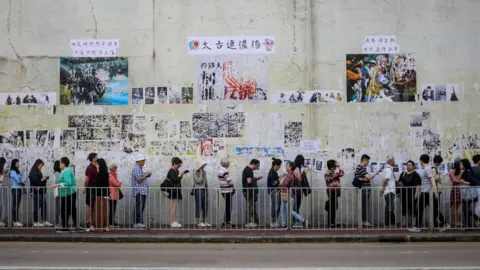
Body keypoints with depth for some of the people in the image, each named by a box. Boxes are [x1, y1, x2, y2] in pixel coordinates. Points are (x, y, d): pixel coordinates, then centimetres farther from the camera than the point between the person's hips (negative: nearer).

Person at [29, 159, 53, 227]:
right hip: (36, 192, -9)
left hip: (41, 192, 9)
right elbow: (35, 182, -19)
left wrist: (44, 179, 4)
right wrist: (42, 179, -10)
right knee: (37, 207, -3)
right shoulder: (33, 173, -12)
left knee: (44, 206, 7)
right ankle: (35, 222, 6)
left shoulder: (38, 172, 15)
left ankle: (44, 221, 11)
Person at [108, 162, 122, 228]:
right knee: (111, 209, -7)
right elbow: (116, 183, -15)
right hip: (112, 194, -9)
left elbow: (118, 183, 18)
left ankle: (112, 222, 15)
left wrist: (119, 184, -2)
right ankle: (111, 223, -4)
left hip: (115, 194, 9)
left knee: (113, 209, 11)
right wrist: (120, 183, 3)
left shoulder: (115, 175, 17)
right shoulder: (110, 175, -12)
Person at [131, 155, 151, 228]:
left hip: (142, 191, 10)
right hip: (139, 191, -10)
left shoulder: (140, 168, 20)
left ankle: (139, 222, 14)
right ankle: (137, 223, -8)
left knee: (141, 207, 11)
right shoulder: (136, 169, -12)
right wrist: (146, 175, -8)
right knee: (139, 207, -10)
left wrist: (146, 176, 11)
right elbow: (139, 179, -21)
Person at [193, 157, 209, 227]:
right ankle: (198, 222, 1)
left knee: (205, 207, 8)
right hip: (198, 190, -7)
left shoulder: (204, 172, 13)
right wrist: (201, 173, -14)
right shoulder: (195, 173, -7)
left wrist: (207, 189, 15)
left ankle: (204, 221, 16)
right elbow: (199, 181, -20)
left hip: (204, 190, 7)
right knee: (198, 206, -4)